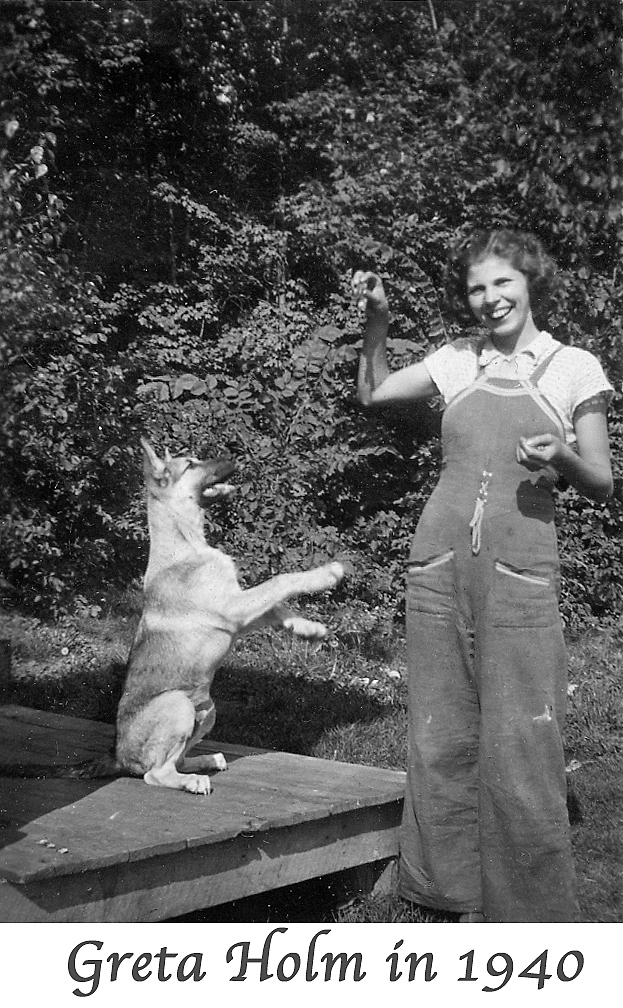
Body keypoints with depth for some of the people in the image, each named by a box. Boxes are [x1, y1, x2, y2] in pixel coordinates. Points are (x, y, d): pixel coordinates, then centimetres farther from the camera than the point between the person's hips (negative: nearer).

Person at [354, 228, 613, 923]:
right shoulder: (458, 361, 12)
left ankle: (532, 912, 14)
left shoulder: (574, 368, 4)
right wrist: (376, 321, 10)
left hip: (519, 574, -3)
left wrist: (561, 457, -16)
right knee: (442, 740, 8)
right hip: (438, 566, 3)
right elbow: (373, 394, 23)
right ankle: (462, 895, 24)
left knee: (518, 749, -3)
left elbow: (602, 485, 5)